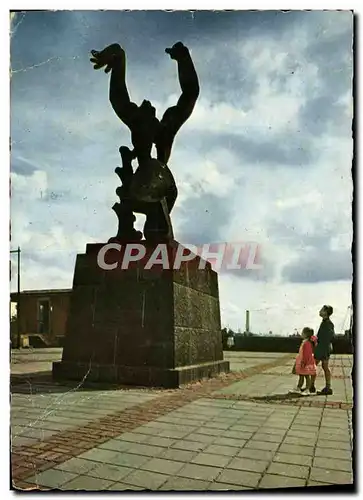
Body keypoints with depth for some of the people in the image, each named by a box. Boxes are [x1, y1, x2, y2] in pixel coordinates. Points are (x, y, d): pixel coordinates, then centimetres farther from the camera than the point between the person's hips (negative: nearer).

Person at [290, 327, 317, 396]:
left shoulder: (307, 343, -20)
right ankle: (298, 388, 21)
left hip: (306, 363, -10)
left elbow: (307, 354, -23)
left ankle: (307, 390, 9)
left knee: (307, 376, 0)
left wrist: (304, 363, -22)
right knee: (301, 375, 14)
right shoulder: (304, 342, 11)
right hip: (301, 362, 10)